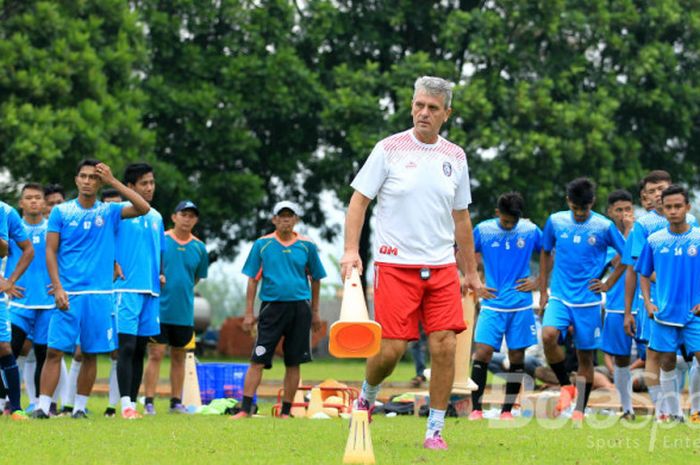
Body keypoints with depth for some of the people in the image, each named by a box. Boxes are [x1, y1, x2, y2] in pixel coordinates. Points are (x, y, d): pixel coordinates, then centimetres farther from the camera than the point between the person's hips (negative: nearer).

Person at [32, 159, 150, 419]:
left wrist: (112, 181, -7)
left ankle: (80, 406, 13)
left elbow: (143, 208, -7)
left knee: (91, 354, 4)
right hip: (68, 293, -1)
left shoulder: (109, 212, 7)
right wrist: (58, 287, -9)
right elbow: (50, 251, 3)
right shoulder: (61, 212, 5)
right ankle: (43, 406, -8)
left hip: (99, 293, 2)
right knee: (55, 350, -8)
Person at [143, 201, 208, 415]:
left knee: (179, 356, 10)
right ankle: (149, 402, -6)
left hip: (184, 312, 4)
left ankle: (176, 401, 16)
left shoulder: (199, 248, 6)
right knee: (156, 354, -7)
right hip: (160, 308, -4)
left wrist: (182, 290, 13)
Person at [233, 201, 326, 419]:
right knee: (257, 361, -7)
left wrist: (315, 312, 15)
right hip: (272, 306, -1)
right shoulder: (262, 244, 2)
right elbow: (252, 279, 4)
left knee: (293, 364, 4)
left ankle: (286, 411, 13)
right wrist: (249, 313, 0)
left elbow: (315, 278, 14)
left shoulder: (307, 245, 5)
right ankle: (245, 409, -7)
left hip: (300, 308, 1)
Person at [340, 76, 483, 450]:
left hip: (442, 268, 3)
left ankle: (435, 430, 2)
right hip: (395, 265, -3)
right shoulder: (389, 149, -1)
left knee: (444, 346, -8)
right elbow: (359, 199, 0)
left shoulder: (456, 157, 10)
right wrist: (351, 250, -12)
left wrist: (471, 272, 18)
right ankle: (366, 397, 24)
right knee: (391, 349, -8)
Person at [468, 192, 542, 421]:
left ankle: (507, 410, 11)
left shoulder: (530, 231, 1)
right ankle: (476, 409, -6)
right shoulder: (483, 230, 0)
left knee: (517, 357, 3)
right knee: (482, 353, -11)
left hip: (521, 305, 1)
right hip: (492, 304, -1)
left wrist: (538, 282, 3)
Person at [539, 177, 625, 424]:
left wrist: (608, 284, 2)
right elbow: (546, 253, 17)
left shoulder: (604, 227, -4)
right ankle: (566, 386, -3)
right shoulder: (555, 221, 2)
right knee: (548, 335, -24)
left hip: (588, 301, -1)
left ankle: (579, 411, 14)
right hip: (559, 296, 1)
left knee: (585, 356, 3)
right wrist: (543, 290, 13)